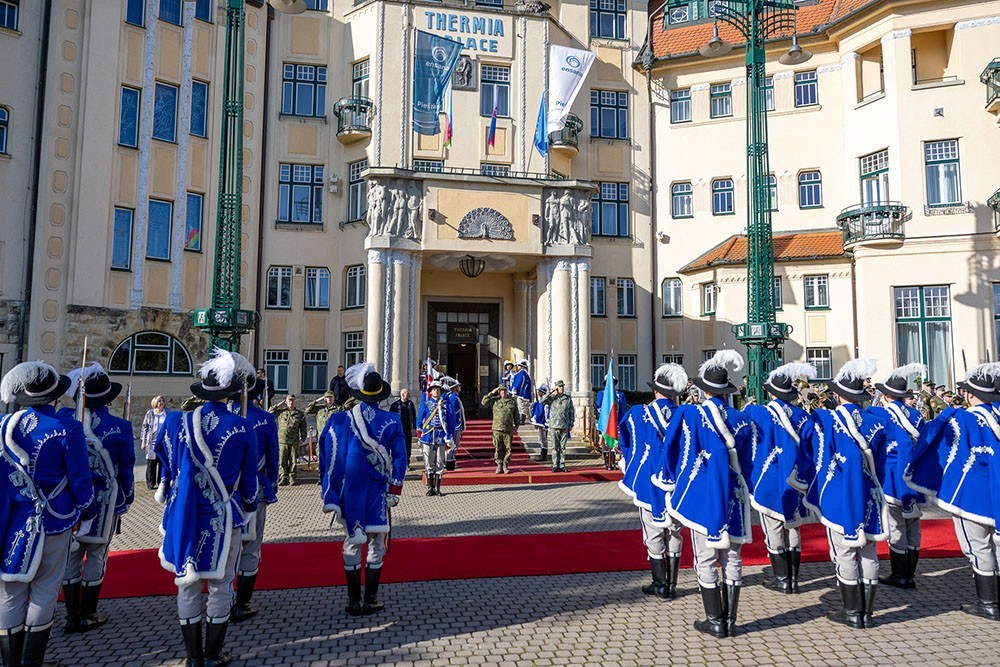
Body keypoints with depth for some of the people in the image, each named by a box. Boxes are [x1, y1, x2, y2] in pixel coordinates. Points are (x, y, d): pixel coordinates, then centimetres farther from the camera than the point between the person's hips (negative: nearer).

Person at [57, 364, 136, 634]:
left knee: (70, 556, 14)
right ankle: (87, 616, 19)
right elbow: (126, 469, -5)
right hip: (105, 502, -3)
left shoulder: (63, 418, -9)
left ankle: (72, 616, 22)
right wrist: (127, 497, 8)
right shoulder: (120, 427, -15)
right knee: (96, 556, 10)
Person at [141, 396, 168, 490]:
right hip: (151, 442, -1)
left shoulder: (167, 414, 7)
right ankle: (150, 483, 10)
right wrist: (143, 441, 1)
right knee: (151, 463, 3)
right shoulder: (149, 413, 4)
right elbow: (144, 427, 5)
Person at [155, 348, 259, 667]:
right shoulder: (242, 428, -11)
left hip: (184, 515, 2)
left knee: (188, 586, 14)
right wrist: (248, 506, 16)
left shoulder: (177, 422, -6)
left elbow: (167, 467, 7)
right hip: (222, 517, -2)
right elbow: (249, 477, -1)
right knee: (220, 586, 11)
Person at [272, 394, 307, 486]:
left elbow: (303, 428, 16)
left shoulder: (299, 414, 10)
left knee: (293, 461, 4)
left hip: (294, 442, 1)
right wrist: (278, 405, 4)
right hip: (282, 441, -1)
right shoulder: (280, 412, 8)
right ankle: (283, 478, 4)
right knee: (283, 461, -2)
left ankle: (292, 478, 10)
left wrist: (302, 438, 8)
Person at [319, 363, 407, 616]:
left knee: (352, 543, 11)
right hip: (378, 491, -1)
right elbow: (400, 458, -5)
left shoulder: (341, 420, -4)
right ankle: (371, 600, 15)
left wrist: (330, 492, 4)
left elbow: (329, 456, -2)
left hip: (350, 490, 1)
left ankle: (354, 602, 17)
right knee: (376, 543, 10)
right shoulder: (392, 421, -6)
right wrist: (395, 490, 1)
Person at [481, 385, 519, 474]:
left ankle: (506, 465, 12)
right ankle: (499, 465, 8)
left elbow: (516, 415, 17)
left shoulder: (512, 401, 12)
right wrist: (492, 393, -3)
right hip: (497, 429, -1)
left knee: (508, 449, 1)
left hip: (508, 430, 1)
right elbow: (484, 402, -4)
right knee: (498, 449, -1)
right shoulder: (495, 400, 9)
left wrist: (516, 426, 11)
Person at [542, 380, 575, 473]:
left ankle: (562, 465, 11)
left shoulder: (568, 398, 7)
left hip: (564, 427, 2)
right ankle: (555, 466, 6)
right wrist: (551, 393, -13)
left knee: (563, 447, 5)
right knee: (555, 447, 1)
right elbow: (542, 402, -15)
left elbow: (572, 412, 13)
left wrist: (571, 424, 8)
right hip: (554, 426, -2)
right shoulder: (552, 398, 1)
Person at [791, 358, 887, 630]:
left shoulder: (824, 421, -12)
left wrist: (805, 483, 10)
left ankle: (852, 612, 12)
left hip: (838, 497, -4)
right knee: (868, 552, 11)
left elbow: (810, 457, -4)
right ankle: (867, 612, 19)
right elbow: (879, 461, 11)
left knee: (844, 554, 4)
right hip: (867, 497, 4)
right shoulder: (874, 423, 1)